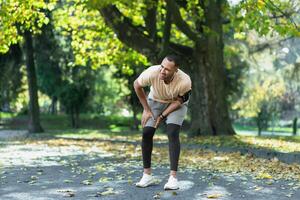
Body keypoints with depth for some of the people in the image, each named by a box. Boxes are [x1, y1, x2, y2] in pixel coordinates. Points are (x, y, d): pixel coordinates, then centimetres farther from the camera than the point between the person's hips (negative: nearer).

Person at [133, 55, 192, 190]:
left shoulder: (184, 81, -35)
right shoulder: (152, 73, -34)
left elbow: (179, 101, -15)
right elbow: (137, 85, -11)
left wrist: (163, 115, -19)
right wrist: (146, 110, -7)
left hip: (176, 103, -2)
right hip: (155, 101, 2)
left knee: (173, 133, -22)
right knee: (146, 133, -10)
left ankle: (173, 177, -20)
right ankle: (147, 175, 3)